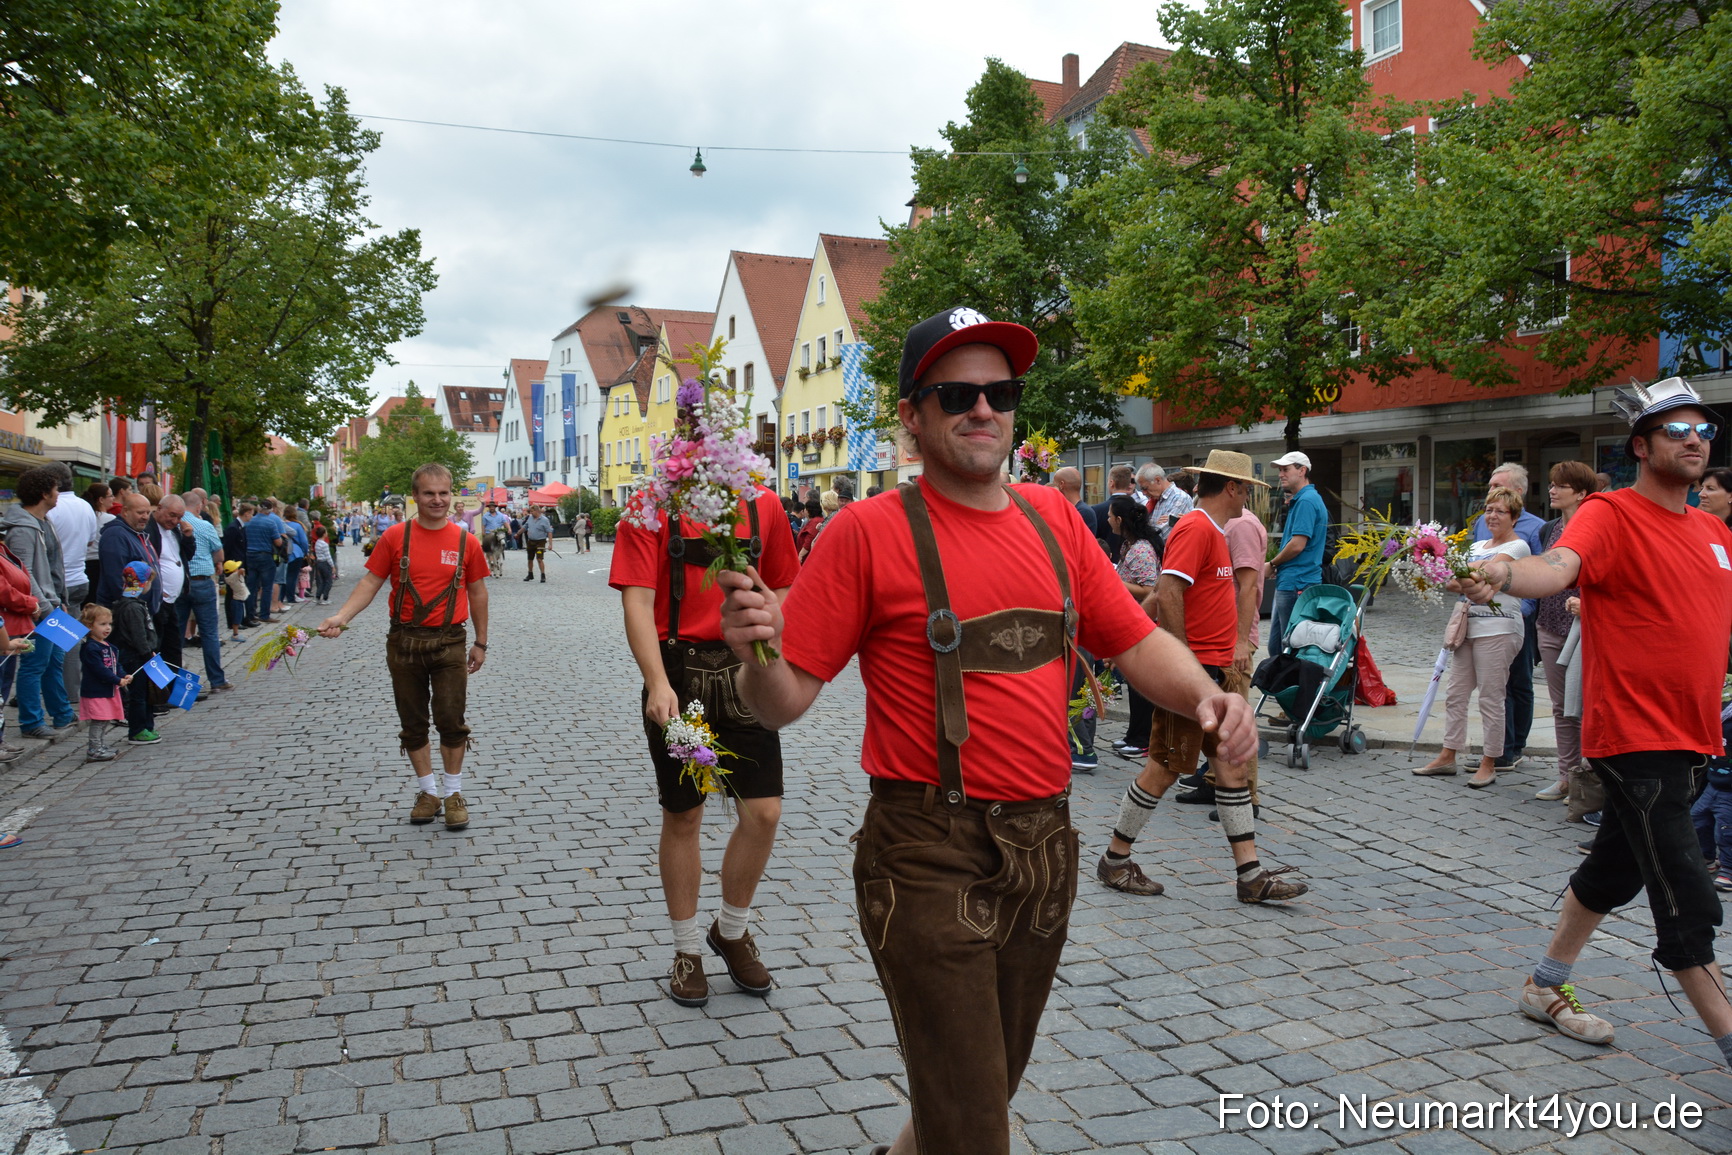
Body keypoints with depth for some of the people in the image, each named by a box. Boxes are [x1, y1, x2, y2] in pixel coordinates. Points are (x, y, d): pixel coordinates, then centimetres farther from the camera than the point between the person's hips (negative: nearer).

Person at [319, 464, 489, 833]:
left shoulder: (465, 541, 0)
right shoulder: (395, 536, -1)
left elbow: (477, 591, 7)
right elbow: (370, 582, 0)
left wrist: (481, 643, 9)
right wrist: (340, 617, -15)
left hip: (449, 643, -1)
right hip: (404, 642, 1)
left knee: (451, 720, -1)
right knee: (413, 723, 10)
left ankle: (454, 794, 15)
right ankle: (428, 792, 24)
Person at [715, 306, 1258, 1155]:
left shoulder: (1052, 519, 6)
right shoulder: (870, 532, -10)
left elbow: (1134, 640, 10)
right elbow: (783, 702, -11)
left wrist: (1205, 695, -9)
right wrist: (759, 654, -32)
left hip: (1045, 845, 6)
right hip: (930, 855, -6)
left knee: (998, 1079, 25)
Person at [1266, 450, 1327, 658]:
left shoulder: (1306, 501, -14)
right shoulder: (1300, 500, 18)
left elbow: (1297, 545, -20)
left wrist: (1272, 564, -7)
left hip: (1296, 584, -10)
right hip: (1288, 584, 10)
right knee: (1275, 645, 14)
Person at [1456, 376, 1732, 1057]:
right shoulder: (1611, 515, -12)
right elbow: (1559, 567, -33)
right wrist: (1505, 574, -54)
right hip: (1634, 738, -8)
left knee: (1616, 870, 18)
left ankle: (1547, 988, 33)